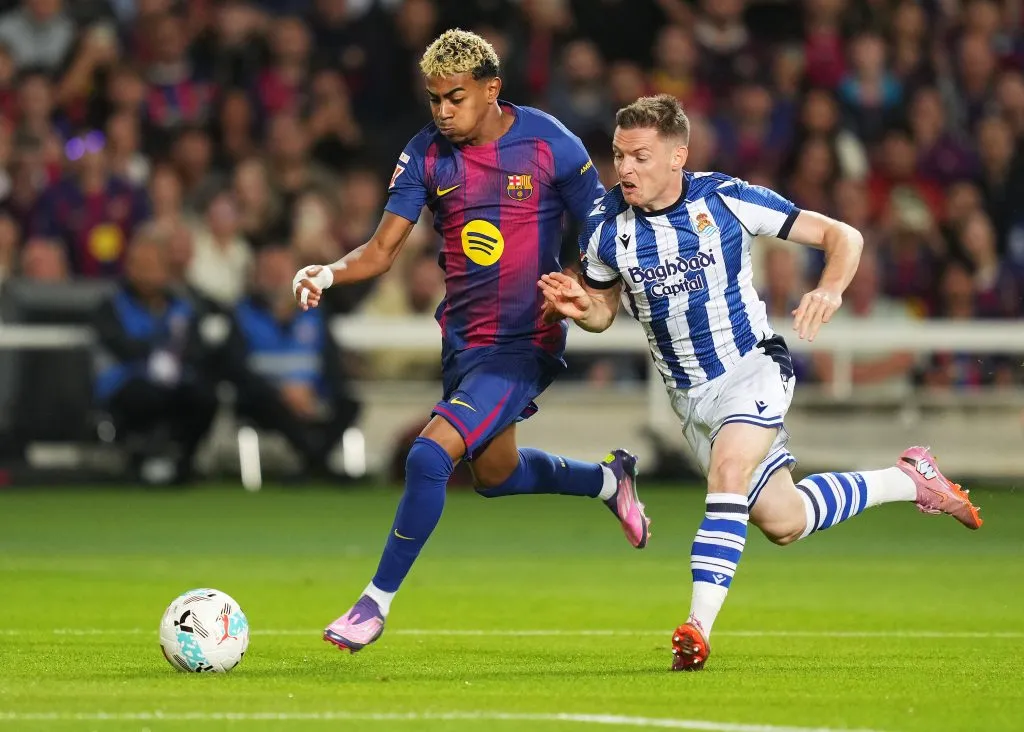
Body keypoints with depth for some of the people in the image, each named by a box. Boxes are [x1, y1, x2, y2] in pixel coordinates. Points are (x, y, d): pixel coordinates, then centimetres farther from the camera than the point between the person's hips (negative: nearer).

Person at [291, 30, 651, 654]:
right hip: (462, 338, 6)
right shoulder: (426, 154, -2)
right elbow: (382, 251, -2)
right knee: (494, 474, 23)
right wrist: (330, 274, -22)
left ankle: (378, 603, -9)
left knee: (431, 453, -21)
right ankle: (609, 479, 51)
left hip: (524, 344, -6)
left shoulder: (550, 145, -12)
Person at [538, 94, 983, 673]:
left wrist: (831, 289, -30)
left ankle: (699, 627, -32)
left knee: (729, 474, -31)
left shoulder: (727, 199, -15)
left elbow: (843, 236, -10)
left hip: (753, 368, -4)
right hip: (689, 395, 4)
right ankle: (910, 482, 33)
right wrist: (578, 306, -15)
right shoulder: (607, 228, -7)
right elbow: (605, 310, 9)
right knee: (782, 522, 9)